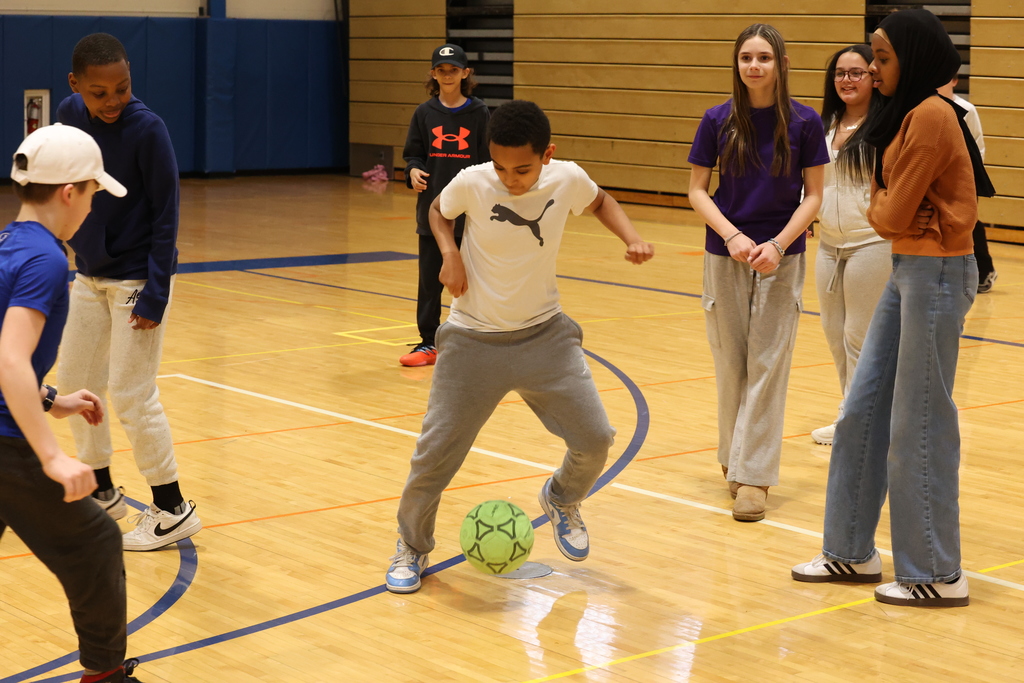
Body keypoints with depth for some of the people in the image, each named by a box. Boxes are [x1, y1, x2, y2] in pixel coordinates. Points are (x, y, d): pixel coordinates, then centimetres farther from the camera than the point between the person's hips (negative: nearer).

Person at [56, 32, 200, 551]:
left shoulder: (146, 130, -20)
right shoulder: (69, 117, -3)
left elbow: (166, 215, -16)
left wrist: (155, 294, -18)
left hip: (136, 280, -7)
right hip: (89, 276, 7)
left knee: (131, 395, -5)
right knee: (73, 384, 12)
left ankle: (172, 509, 9)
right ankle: (102, 493, 29)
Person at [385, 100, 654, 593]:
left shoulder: (568, 179, -13)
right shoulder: (472, 183, -18)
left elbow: (600, 201, 11)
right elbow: (439, 211, 6)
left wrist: (631, 239, -6)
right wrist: (449, 251, -13)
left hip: (544, 334, 2)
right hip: (474, 340, -2)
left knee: (595, 439, -5)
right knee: (435, 453, -3)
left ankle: (561, 500, 30)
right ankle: (412, 548, 24)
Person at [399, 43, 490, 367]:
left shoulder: (479, 113, -1)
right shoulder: (424, 113, 4)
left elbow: (489, 160, 0)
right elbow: (413, 154, 7)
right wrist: (413, 171, -14)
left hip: (469, 212, -2)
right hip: (431, 210, 2)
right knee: (429, 281, 5)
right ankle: (428, 344, 13)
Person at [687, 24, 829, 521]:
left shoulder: (804, 122, -6)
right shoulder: (718, 121, -3)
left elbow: (813, 195, -2)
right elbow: (697, 190, 1)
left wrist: (778, 245, -15)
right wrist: (732, 236, -14)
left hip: (781, 258, -1)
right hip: (726, 256, 1)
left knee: (767, 366, -3)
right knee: (730, 363, 7)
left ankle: (753, 475, 0)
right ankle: (733, 458, 22)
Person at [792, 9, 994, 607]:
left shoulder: (931, 116, -17)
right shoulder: (908, 115, 13)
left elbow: (890, 213, -16)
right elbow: (888, 208, 10)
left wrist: (879, 203, 4)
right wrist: (886, 205, -10)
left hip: (936, 272, -10)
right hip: (908, 269, 10)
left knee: (920, 424, -2)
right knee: (864, 411, 12)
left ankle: (937, 575, 10)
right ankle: (852, 552, 23)